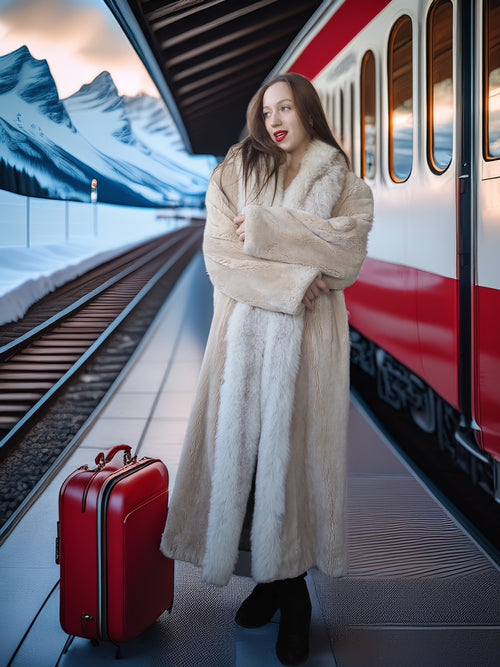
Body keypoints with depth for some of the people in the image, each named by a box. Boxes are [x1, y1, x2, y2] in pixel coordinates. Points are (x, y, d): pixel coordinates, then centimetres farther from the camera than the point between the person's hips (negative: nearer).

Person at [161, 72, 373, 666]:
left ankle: (292, 582, 9)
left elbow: (347, 255, -7)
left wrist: (264, 228, -10)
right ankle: (273, 579, 12)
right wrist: (292, 279, -13)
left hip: (310, 335, -1)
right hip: (247, 331, 1)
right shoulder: (235, 173, 11)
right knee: (245, 446, -1)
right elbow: (220, 254, -2)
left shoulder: (344, 183, 10)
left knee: (297, 451, -3)